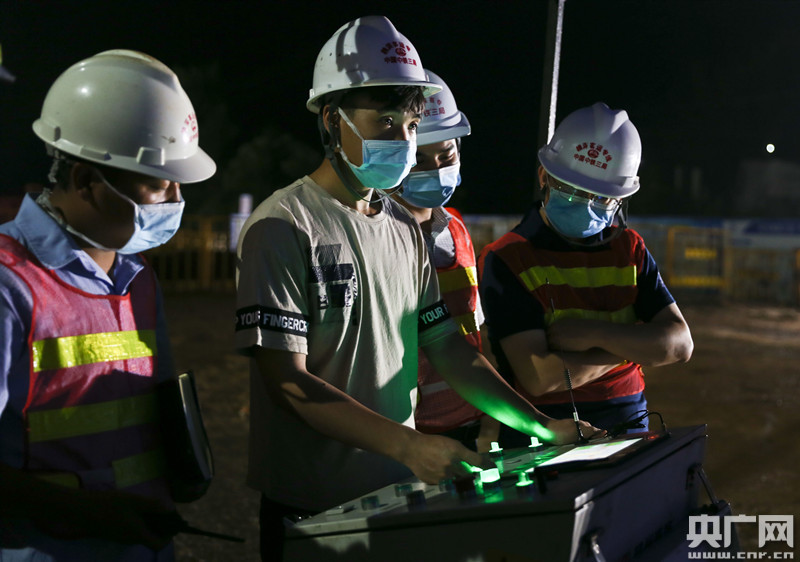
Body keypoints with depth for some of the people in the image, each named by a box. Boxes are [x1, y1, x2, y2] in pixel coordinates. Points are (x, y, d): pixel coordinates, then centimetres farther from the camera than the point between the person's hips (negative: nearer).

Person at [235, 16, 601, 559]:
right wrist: (408, 444, -29)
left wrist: (540, 426, 0)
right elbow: (287, 382, -20)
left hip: (398, 493, 7)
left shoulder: (406, 229, 10)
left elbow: (446, 345, 11)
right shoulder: (283, 227, -13)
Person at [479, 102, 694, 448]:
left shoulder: (628, 250, 13)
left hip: (626, 426, 4)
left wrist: (595, 334, -9)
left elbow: (679, 344, 4)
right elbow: (538, 377, -14)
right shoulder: (507, 260, -4)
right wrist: (632, 346, -4)